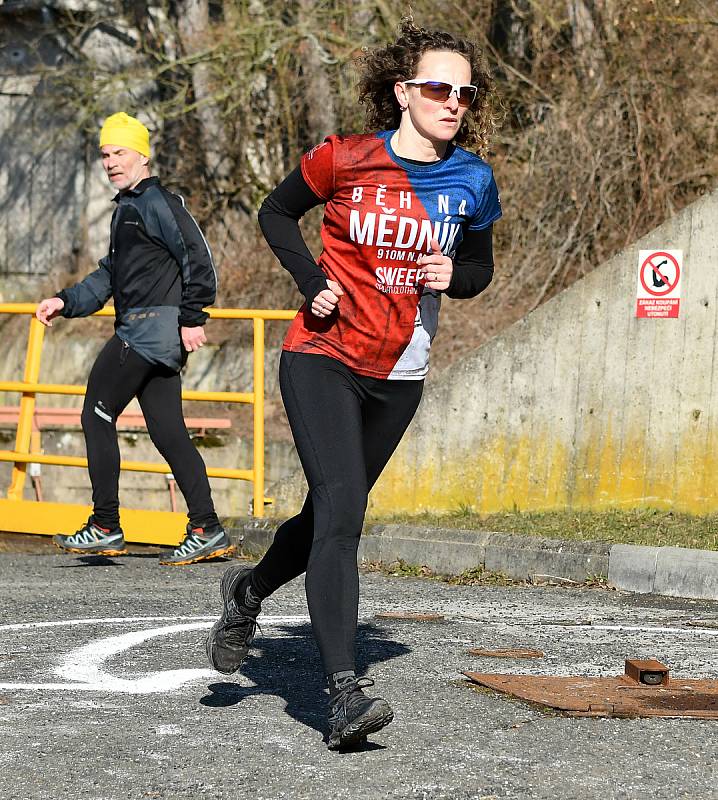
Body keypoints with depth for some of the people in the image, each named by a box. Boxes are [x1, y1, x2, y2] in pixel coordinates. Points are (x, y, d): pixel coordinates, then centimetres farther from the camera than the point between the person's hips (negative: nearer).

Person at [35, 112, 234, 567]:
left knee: (97, 414, -6)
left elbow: (197, 257, -15)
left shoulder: (154, 201, -8)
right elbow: (109, 276, 27)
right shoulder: (126, 208, 23)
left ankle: (106, 528, -4)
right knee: (168, 431, 6)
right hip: (148, 334, 10)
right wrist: (66, 302, 16)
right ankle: (207, 531, 4)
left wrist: (192, 318, -19)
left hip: (152, 328, -10)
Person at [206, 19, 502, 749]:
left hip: (398, 377, 5)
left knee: (331, 516, 15)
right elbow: (277, 213, 7)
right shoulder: (345, 161, -10)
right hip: (322, 359, -4)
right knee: (340, 512, -19)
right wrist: (311, 281, -8)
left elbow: (479, 268, 14)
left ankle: (249, 590, 47)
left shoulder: (472, 182, -1)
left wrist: (453, 275, -9)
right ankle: (343, 692, -25)